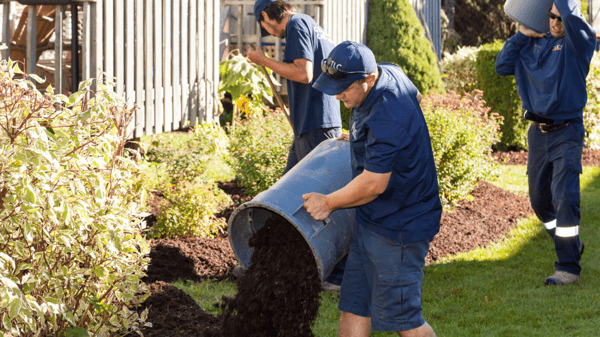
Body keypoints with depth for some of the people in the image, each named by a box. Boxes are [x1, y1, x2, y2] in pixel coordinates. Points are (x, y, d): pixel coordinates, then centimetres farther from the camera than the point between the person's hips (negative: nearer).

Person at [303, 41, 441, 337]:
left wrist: (328, 202, -9)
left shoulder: (387, 119, -30)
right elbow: (414, 96, 24)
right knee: (353, 305, 10)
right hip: (371, 220, 10)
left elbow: (372, 184, -26)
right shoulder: (389, 72, 0)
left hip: (397, 229, -10)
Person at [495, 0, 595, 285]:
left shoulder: (579, 42, -8)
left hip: (567, 134, -6)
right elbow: (502, 66, 7)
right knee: (539, 200, 13)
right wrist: (522, 34, 2)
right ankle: (572, 247, 34)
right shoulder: (535, 43, 8)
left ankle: (568, 268, -13)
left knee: (564, 198, -16)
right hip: (538, 133, 6)